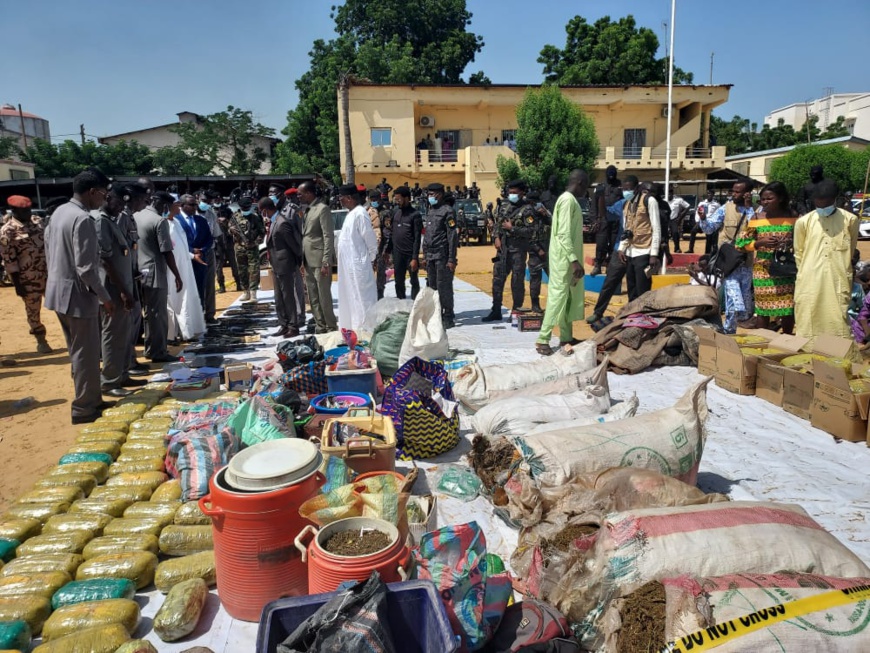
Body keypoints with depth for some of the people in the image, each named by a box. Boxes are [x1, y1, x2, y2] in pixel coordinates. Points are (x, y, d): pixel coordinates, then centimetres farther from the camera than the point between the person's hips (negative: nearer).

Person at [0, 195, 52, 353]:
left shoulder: (37, 222, 7)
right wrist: (17, 284, -13)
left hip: (48, 273, 5)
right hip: (28, 279, -5)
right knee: (33, 311, 9)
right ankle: (41, 341, 25)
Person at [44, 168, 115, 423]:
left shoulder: (59, 212, 10)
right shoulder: (82, 219, -20)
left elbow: (49, 253, 16)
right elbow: (85, 267, -23)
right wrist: (105, 296, -14)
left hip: (59, 291, 10)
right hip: (77, 294, -10)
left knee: (78, 352, 18)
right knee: (86, 354, 2)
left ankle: (90, 400, 30)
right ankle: (84, 408, 11)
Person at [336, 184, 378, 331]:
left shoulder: (360, 214, -15)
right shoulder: (351, 213, 15)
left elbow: (370, 239, -15)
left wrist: (372, 259, -7)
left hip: (358, 265, -10)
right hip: (348, 265, 10)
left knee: (361, 298, -5)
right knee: (349, 298, 17)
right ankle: (351, 327, 27)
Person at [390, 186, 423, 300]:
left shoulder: (415, 214, -9)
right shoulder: (395, 211, 7)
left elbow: (417, 238, -12)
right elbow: (392, 232, 11)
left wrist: (415, 258, -16)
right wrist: (389, 251, 7)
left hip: (410, 254, -5)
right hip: (397, 253, 5)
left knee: (414, 281, 6)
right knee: (398, 281, 11)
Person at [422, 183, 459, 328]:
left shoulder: (447, 211, -7)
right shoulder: (429, 211, 17)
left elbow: (452, 237, -12)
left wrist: (451, 260, -17)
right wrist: (425, 256, 17)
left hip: (442, 256, -8)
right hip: (431, 256, 8)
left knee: (444, 287, -6)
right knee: (431, 286, 9)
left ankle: (448, 318, 2)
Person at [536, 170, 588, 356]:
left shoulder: (570, 200, 16)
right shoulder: (568, 200, -15)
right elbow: (564, 233, -22)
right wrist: (574, 260, -26)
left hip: (569, 258, 10)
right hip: (564, 258, -10)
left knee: (569, 298, 12)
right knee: (558, 297, -8)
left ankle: (566, 337, 19)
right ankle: (542, 340, -4)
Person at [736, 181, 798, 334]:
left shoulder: (793, 218, 1)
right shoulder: (756, 218, 0)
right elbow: (742, 244, 0)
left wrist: (792, 243, -12)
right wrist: (761, 242, -16)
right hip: (763, 270, -1)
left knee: (789, 309, 6)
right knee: (763, 309, 2)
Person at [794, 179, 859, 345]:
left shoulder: (850, 220, 1)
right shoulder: (803, 222, 0)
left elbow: (851, 250, 13)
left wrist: (845, 273, 18)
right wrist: (805, 274, 11)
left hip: (838, 282, 0)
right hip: (809, 283, 0)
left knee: (838, 324, 3)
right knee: (808, 325, 5)